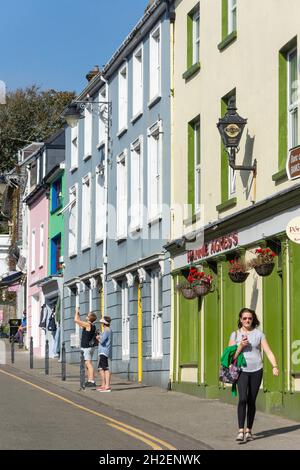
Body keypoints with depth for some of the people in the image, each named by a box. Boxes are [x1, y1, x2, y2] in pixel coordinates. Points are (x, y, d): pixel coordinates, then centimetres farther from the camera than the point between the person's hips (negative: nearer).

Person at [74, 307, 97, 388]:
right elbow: (79, 322, 27)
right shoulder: (92, 326, 12)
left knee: (89, 364, -12)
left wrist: (77, 312, 2)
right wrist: (78, 314, 25)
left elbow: (76, 320, -13)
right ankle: (89, 380, 20)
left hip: (86, 348, -10)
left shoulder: (88, 325, -15)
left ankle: (92, 382, -16)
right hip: (88, 347, 10)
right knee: (87, 365, 16)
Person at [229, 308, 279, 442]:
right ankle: (241, 430, -20)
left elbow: (268, 351, 0)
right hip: (242, 371, -1)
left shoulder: (258, 334, 6)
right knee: (242, 399, -18)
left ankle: (249, 430, 15)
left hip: (256, 371, 1)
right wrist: (241, 346, -12)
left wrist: (275, 366, -13)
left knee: (251, 401, 5)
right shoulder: (235, 335, 5)